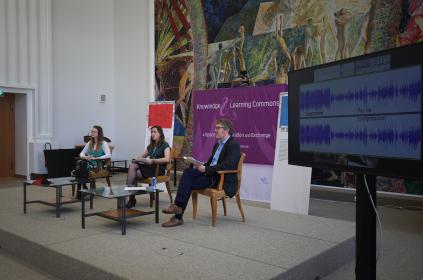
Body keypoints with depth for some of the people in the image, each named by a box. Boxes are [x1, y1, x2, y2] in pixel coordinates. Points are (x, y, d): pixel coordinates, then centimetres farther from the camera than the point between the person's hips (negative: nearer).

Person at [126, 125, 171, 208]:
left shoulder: (165, 145, 0)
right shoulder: (151, 145, 24)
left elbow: (167, 159, -17)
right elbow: (142, 156, 24)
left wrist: (152, 160, -23)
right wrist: (136, 159, 1)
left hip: (159, 169, -6)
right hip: (149, 167, 7)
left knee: (135, 173, -26)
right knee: (132, 165, -24)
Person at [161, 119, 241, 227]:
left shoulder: (234, 144, -10)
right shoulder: (218, 144, 19)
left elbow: (227, 166, -22)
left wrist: (206, 169, -20)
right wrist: (201, 166, 0)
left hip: (222, 180, -8)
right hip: (210, 173, 8)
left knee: (189, 183, -20)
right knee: (188, 171, -18)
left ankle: (178, 217, -15)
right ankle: (178, 206, -24)